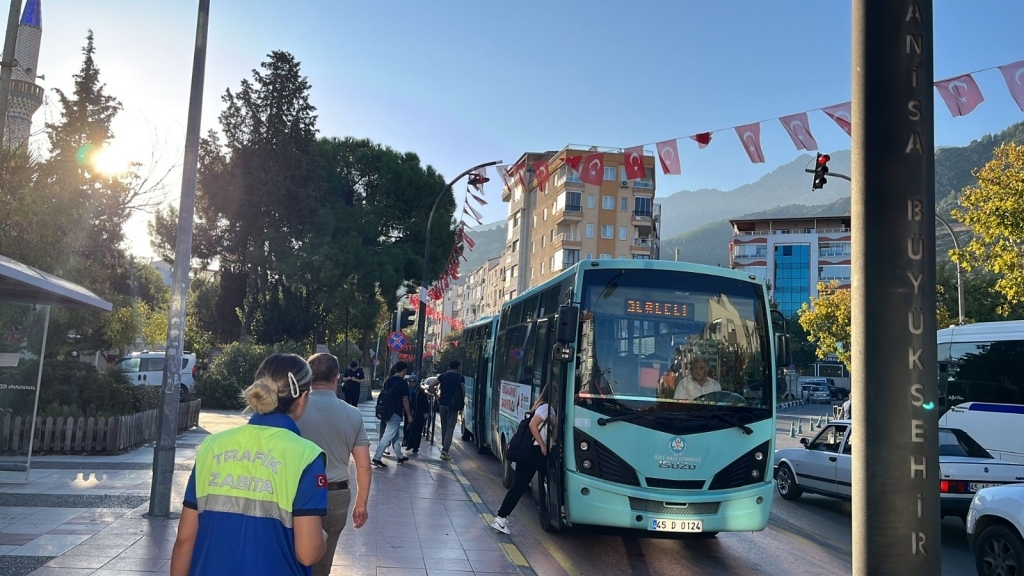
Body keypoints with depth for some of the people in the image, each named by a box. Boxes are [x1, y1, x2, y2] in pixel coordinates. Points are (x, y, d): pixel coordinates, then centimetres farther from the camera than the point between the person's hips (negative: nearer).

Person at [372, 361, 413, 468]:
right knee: (388, 436, -7)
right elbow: (405, 400, -12)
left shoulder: (388, 381, 8)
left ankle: (400, 457, 28)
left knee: (396, 436, 18)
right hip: (396, 413, -8)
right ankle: (376, 458, -10)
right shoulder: (402, 383, -13)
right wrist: (409, 415, -5)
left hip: (388, 412, 8)